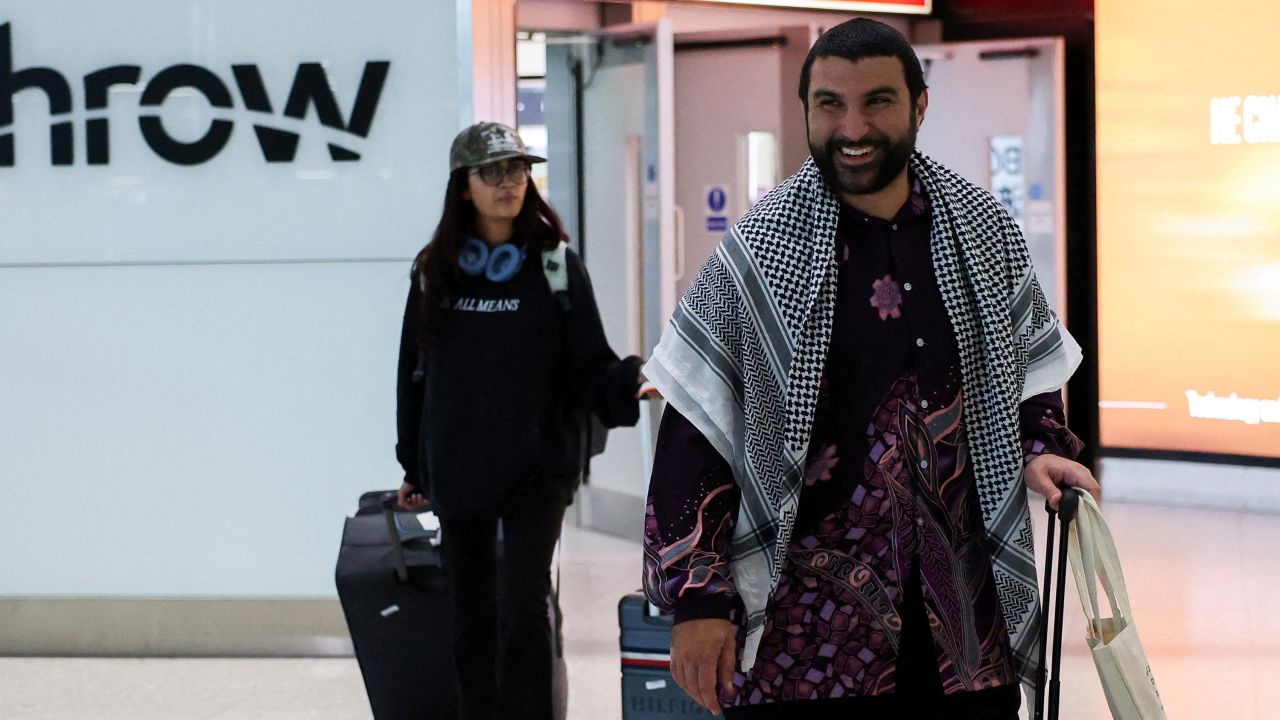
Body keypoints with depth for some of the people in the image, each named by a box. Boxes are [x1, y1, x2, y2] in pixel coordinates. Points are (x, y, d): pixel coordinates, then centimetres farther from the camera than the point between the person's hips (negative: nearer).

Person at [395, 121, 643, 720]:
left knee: (526, 609, -9)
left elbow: (589, 368, -5)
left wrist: (632, 379, -27)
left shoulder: (556, 267, -1)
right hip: (458, 471, 3)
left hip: (537, 469, -2)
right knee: (471, 616, 9)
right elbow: (414, 373, 9)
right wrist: (412, 467, 10)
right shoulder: (434, 272, 5)